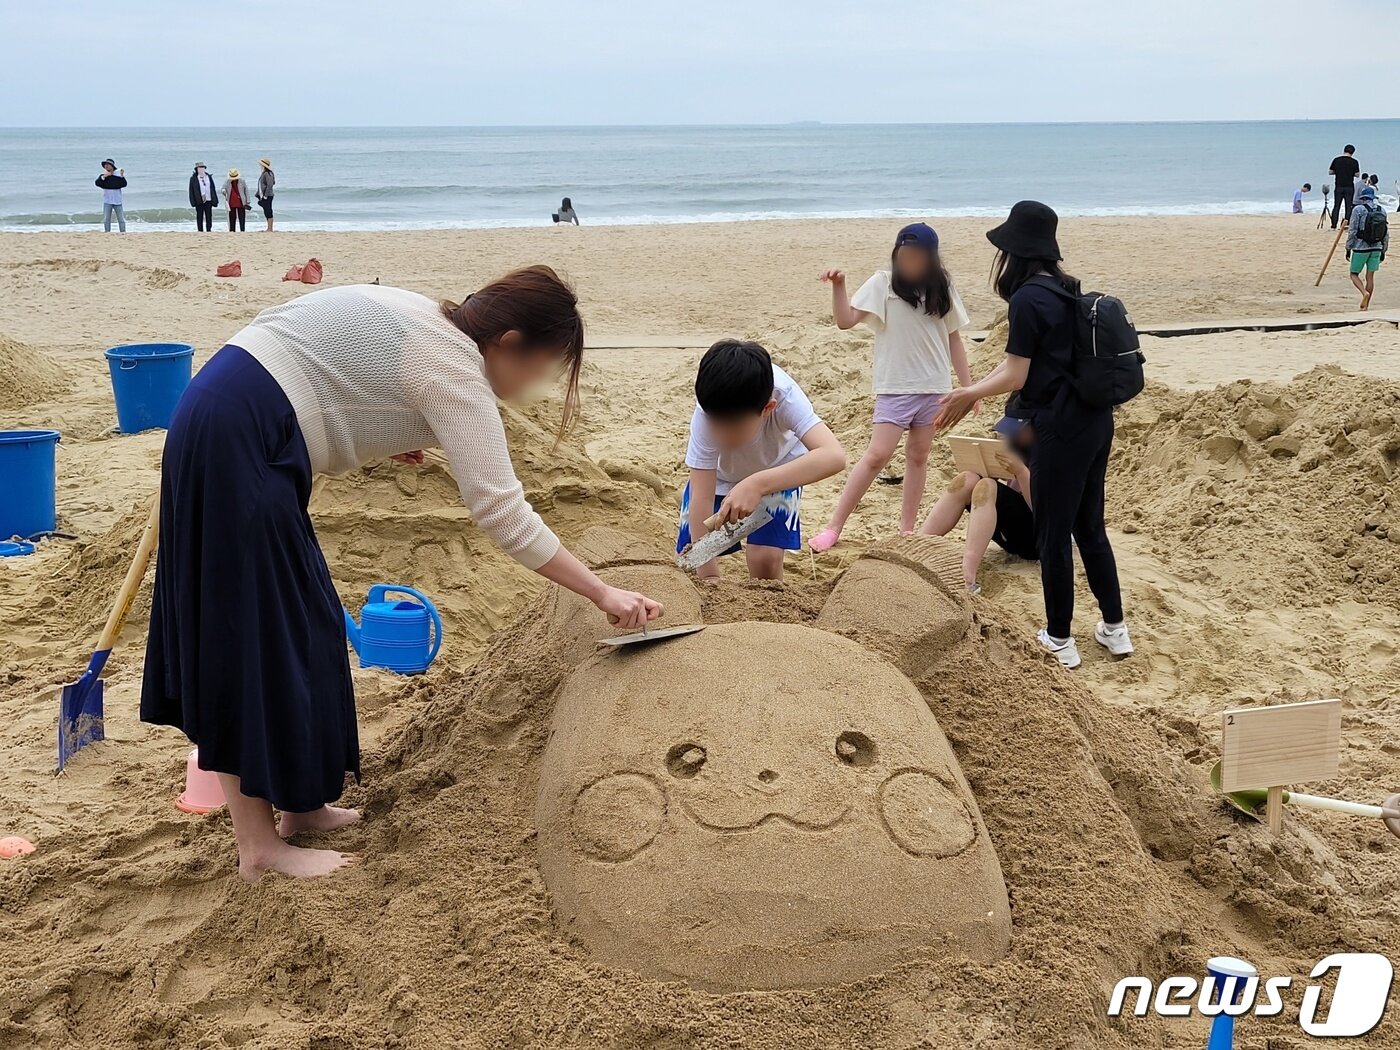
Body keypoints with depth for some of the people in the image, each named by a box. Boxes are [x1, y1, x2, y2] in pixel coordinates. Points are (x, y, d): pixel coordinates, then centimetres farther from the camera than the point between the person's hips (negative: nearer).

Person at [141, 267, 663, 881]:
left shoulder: (425, 324, 14)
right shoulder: (454, 369, -13)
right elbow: (502, 512, -18)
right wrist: (602, 593, -14)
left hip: (216, 424, 10)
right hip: (237, 443, -10)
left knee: (299, 626, 14)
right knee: (249, 641, -3)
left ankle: (299, 805, 24)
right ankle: (259, 847, 6)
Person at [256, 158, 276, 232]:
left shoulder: (267, 174, -16)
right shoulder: (262, 173, 12)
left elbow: (270, 185, -22)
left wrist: (265, 195, -22)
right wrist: (259, 194, 19)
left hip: (267, 196, -10)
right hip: (263, 196, 10)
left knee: (268, 212, -6)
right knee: (266, 212, 15)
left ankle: (270, 229, -3)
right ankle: (269, 228, 22)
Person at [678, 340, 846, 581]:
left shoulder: (784, 395, -39)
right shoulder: (706, 415, -36)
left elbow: (834, 456, -53)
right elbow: (701, 498, -35)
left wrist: (758, 485, -61)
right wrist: (707, 575, -41)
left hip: (778, 472, -1)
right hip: (718, 475, 1)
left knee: (765, 559, -18)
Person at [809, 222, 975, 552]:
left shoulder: (942, 289, 6)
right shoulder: (883, 283, -4)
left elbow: (953, 339, 12)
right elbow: (846, 320, -12)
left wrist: (967, 386, 10)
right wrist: (838, 286, -27)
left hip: (934, 386, 4)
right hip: (895, 386, -4)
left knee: (918, 455, 9)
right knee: (878, 454, -11)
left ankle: (908, 528, 18)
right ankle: (834, 526, -7)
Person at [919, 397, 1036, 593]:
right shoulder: (1013, 443, 11)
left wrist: (1021, 471, -31)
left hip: (1043, 535, -7)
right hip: (1012, 532, 7)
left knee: (987, 486, -30)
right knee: (967, 480, -17)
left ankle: (967, 576, -50)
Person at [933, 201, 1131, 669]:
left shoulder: (1027, 299, -15)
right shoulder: (1067, 290, 10)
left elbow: (1015, 377, -13)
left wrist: (967, 394, 4)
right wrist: (971, 394, 24)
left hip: (1061, 430, -8)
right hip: (1096, 421, 8)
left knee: (1053, 536, 5)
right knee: (1090, 526, 19)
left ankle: (1059, 639, 17)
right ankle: (1114, 628, 28)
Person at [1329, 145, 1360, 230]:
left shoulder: (1336, 160, -1)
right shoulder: (1354, 162, -5)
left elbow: (1330, 172, 4)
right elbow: (1357, 174, -1)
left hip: (1338, 187, 1)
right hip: (1349, 187, -1)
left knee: (1336, 207, 5)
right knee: (1349, 207, 4)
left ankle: (1333, 226, 1)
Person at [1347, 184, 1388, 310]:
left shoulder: (1358, 209, -8)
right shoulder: (1382, 210, 7)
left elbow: (1352, 231, -9)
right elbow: (1386, 233, 10)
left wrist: (1348, 248, 0)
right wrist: (1383, 251, 17)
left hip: (1361, 248, -5)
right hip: (1376, 248, 5)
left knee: (1354, 274, 6)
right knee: (1370, 276, 9)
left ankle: (1364, 293, -19)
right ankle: (1365, 306, 12)